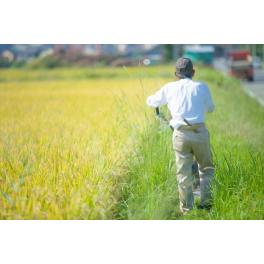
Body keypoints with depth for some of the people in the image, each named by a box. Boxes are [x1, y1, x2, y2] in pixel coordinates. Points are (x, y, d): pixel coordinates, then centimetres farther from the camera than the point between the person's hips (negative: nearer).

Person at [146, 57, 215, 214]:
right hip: (200, 132, 0)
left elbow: (151, 102, 21)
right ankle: (206, 202, 11)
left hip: (180, 134, 1)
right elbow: (211, 108, 20)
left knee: (184, 173, 7)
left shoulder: (170, 88, 7)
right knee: (206, 167, 18)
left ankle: (187, 209, 10)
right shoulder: (201, 87, 5)